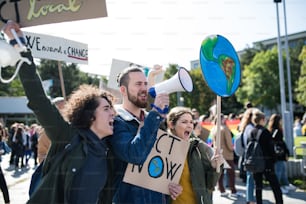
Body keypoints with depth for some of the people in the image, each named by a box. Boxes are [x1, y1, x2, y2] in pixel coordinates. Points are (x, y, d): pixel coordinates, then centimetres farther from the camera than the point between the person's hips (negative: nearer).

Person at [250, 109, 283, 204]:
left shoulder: (251, 132, 3)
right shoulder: (265, 131, -11)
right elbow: (270, 148, -10)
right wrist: (273, 160, -1)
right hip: (266, 162, -5)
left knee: (258, 185, 10)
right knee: (275, 185, 3)